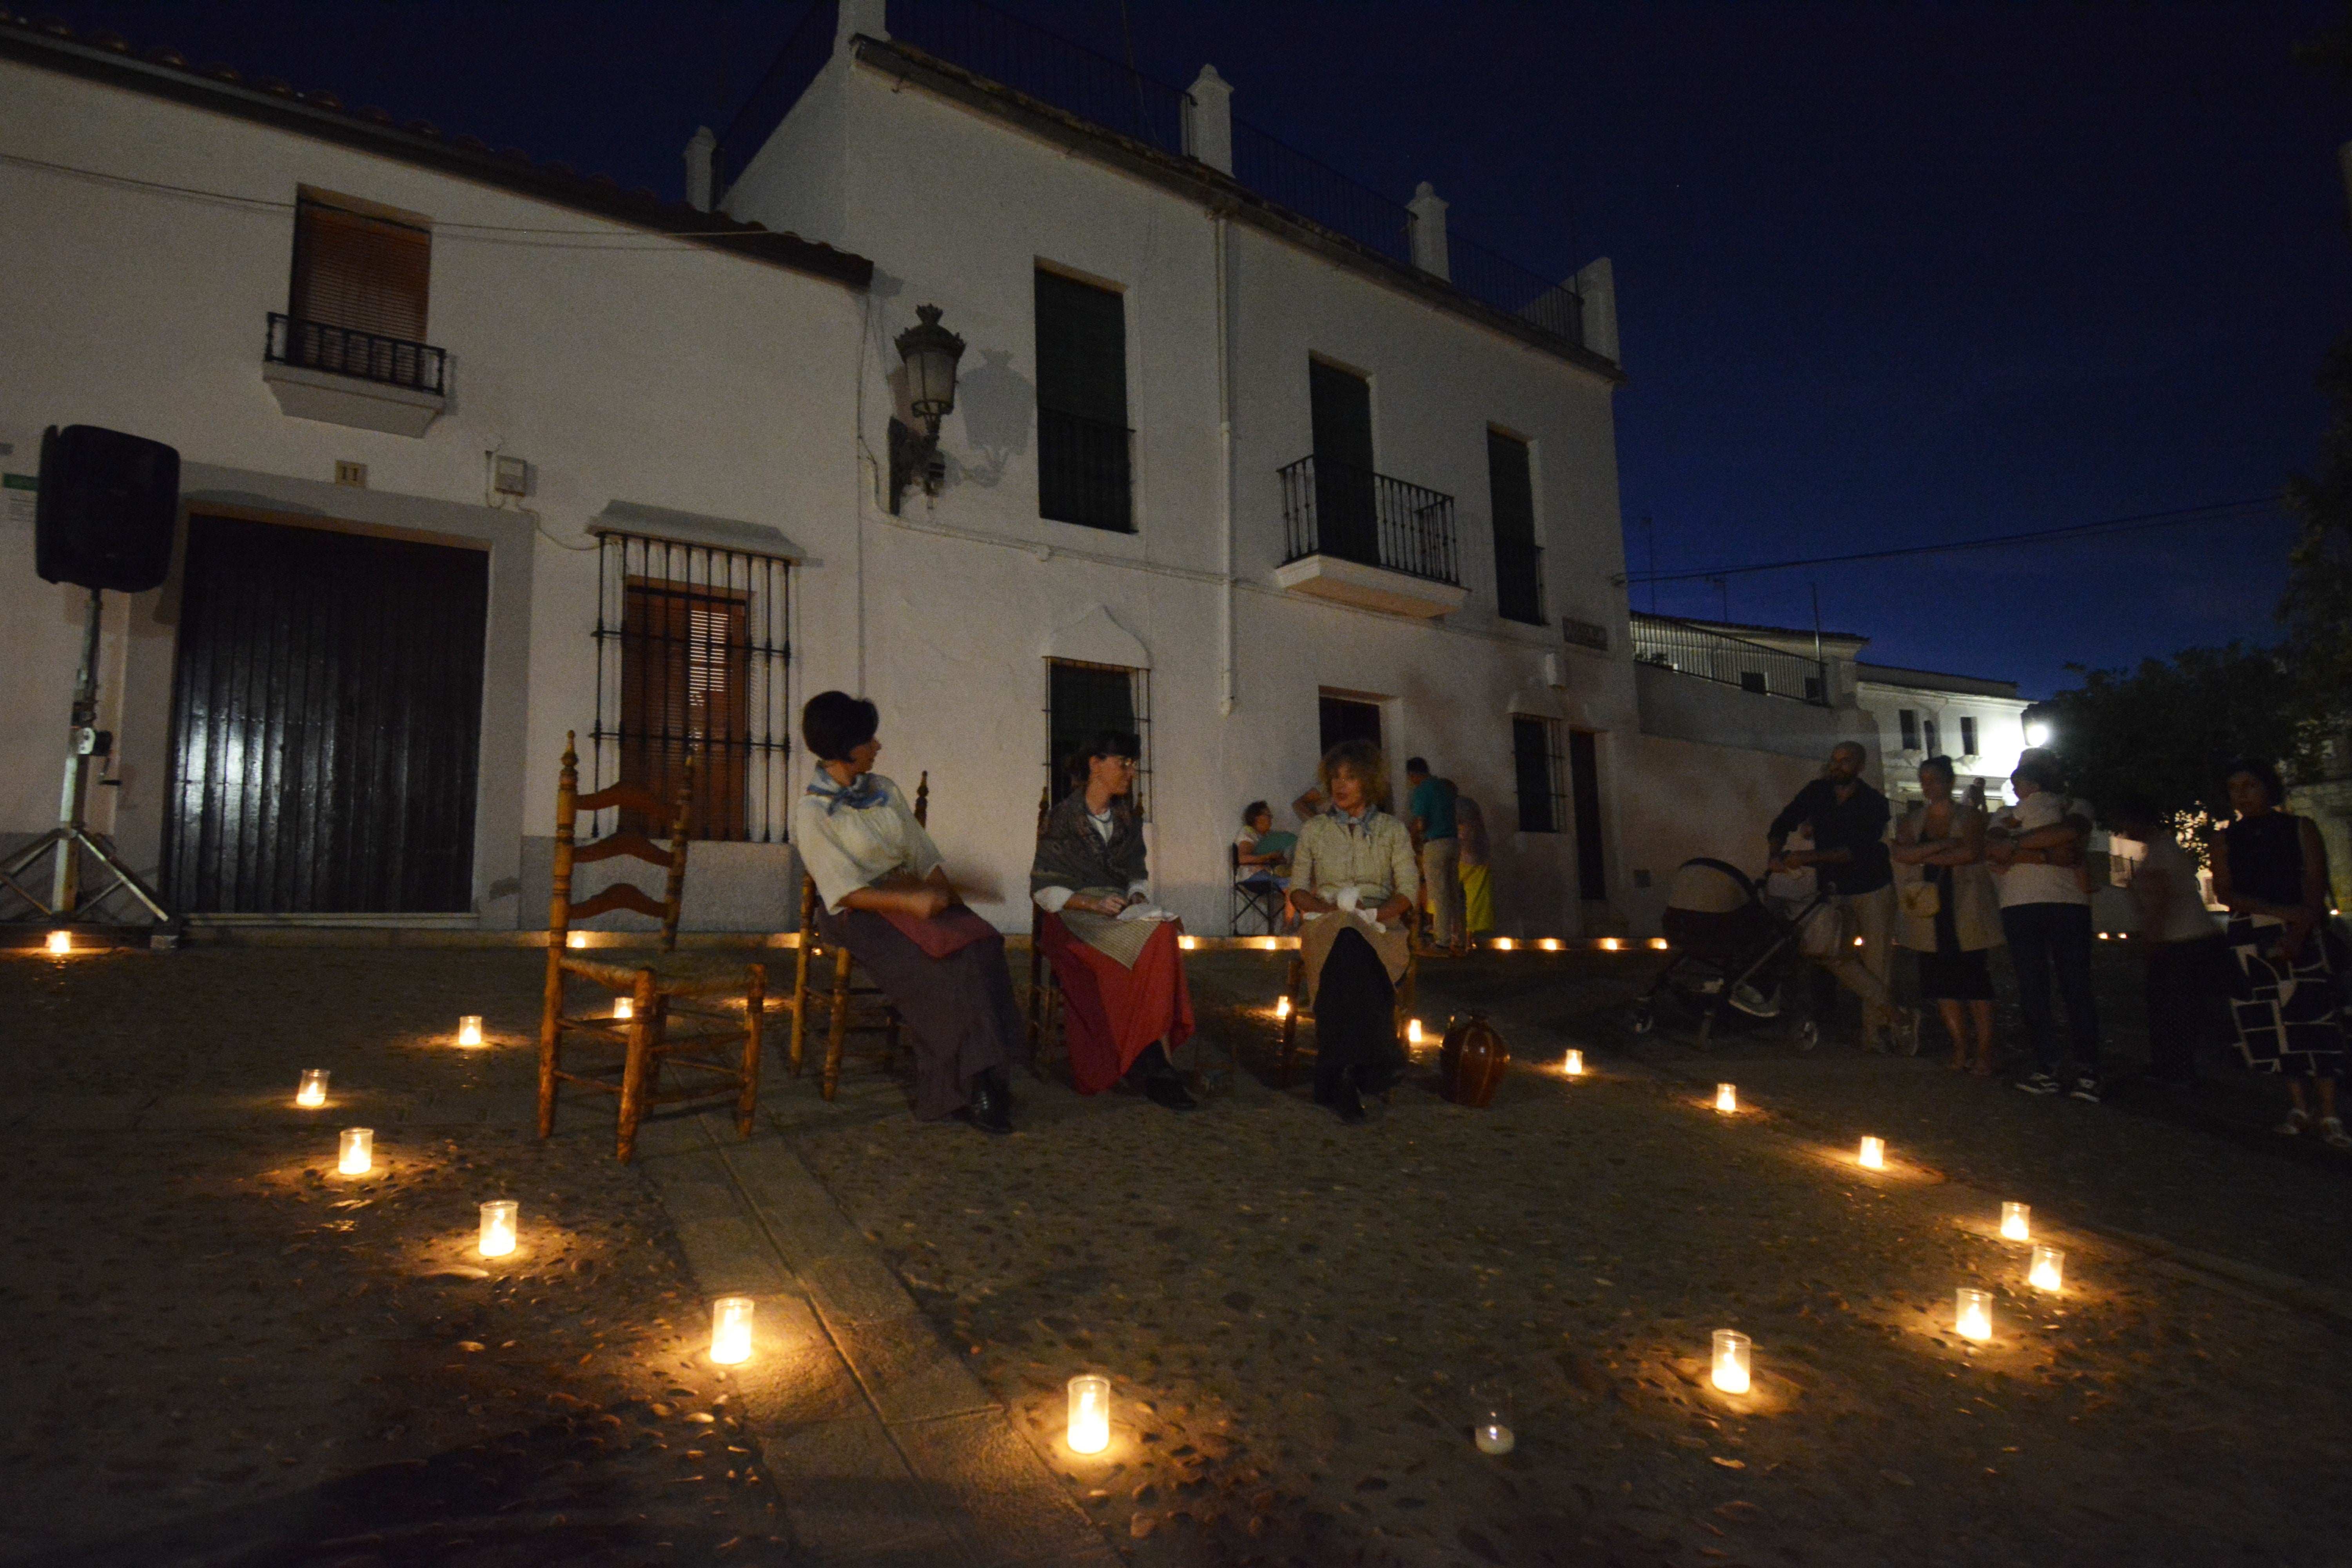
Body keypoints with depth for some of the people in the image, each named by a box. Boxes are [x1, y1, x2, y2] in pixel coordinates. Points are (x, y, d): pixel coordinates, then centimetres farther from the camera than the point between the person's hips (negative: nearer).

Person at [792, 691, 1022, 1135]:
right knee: (940, 959, -31)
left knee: (982, 942, -24)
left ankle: (981, 1074, -25)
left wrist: (949, 895, -5)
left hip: (915, 896, 6)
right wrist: (909, 902, -25)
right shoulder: (812, 813, -6)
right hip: (859, 912, -6)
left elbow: (925, 855, 13)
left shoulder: (886, 791, 13)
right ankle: (964, 1086, -21)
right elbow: (843, 893, -13)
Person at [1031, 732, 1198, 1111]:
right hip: (1073, 920, -5)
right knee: (1156, 936, -32)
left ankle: (1155, 1065, -37)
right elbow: (1043, 890, -3)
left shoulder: (1128, 822, 18)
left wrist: (1138, 896, -1)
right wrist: (1094, 904, -17)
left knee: (1163, 932, -32)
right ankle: (1155, 1062, -31)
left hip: (1122, 914, 5)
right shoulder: (1063, 818, 1)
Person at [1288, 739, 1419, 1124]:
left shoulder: (1393, 830, 13)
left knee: (1350, 947, -38)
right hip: (1327, 927, 0)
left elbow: (1409, 891, 4)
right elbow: (1298, 890, 12)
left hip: (1381, 929, 0)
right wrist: (1332, 909, -8)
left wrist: (1373, 914, -14)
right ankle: (1370, 1064, -36)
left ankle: (1338, 1076, -37)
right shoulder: (1313, 830, 16)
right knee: (1345, 936, -39)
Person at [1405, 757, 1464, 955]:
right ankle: (1456, 940, 14)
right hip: (1454, 842, 7)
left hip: (1434, 844, -7)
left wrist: (1414, 839, 4)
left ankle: (1443, 941, -4)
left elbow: (1420, 824, -16)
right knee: (1453, 894, 11)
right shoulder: (1445, 788, 16)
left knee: (1438, 895, -4)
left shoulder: (1420, 792, -7)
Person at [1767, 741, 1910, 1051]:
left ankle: (1874, 1032, 10)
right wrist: (1777, 854, -19)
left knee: (1874, 961, -2)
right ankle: (1899, 1018, -1)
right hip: (1835, 891, 3)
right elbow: (1781, 825, 1)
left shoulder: (1874, 803, -13)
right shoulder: (1817, 792, -1)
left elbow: (1858, 850, -25)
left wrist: (1810, 857, -34)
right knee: (1834, 956, -9)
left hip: (1873, 890, -3)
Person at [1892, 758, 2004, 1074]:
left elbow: (1971, 852, -15)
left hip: (1966, 909, -4)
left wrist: (1925, 857, -8)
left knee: (1975, 978, -6)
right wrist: (1942, 846, -15)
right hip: (1928, 906, 4)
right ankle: (1960, 1050, 11)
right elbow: (1900, 853, -5)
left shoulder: (1969, 815, 2)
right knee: (1943, 982, 3)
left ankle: (1985, 1052, -1)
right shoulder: (1913, 819, 12)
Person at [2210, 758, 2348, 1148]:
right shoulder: (2226, 840, 9)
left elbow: (2316, 889, -6)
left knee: (2316, 1017, -10)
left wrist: (2295, 937, -20)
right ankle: (2300, 1107, 9)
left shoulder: (2300, 829, 4)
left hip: (2305, 934, -2)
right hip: (2252, 939, 2)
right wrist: (2278, 910, -15)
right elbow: (2225, 892, 1)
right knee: (2273, 1024, -1)